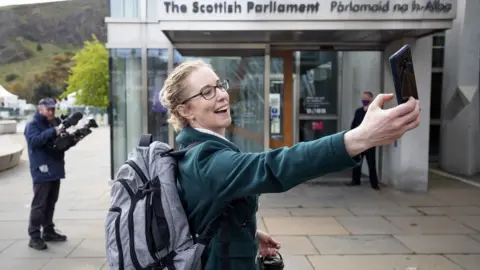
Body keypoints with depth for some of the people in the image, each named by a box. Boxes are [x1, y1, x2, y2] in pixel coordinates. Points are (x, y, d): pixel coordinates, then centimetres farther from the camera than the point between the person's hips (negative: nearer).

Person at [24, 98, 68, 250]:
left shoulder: (55, 123, 17)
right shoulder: (32, 125, -6)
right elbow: (34, 140, -25)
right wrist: (54, 131, -34)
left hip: (55, 169, 7)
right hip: (42, 171, -7)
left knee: (51, 203, 13)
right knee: (39, 204, -7)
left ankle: (48, 231, 23)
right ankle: (34, 236, -3)